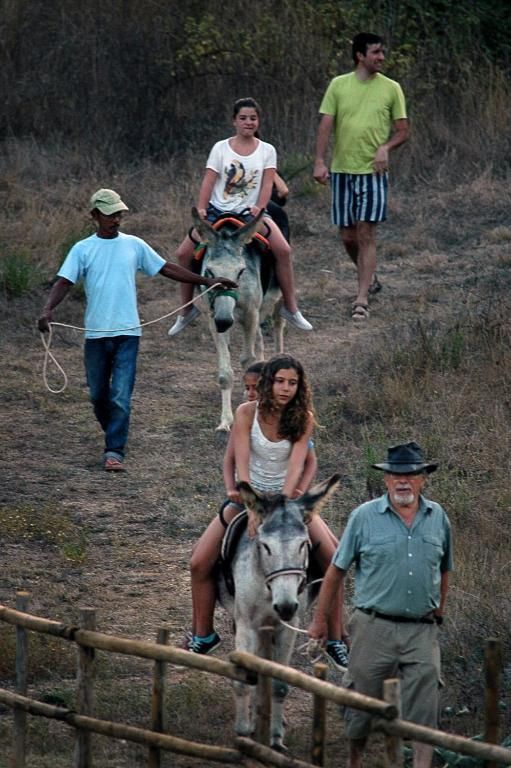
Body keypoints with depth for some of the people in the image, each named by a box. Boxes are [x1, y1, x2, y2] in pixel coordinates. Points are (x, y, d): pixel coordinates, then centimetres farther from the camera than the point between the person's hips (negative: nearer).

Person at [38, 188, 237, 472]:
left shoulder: (135, 245, 6)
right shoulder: (83, 249, 2)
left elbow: (167, 269, 12)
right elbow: (64, 282, -7)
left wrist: (207, 281, 11)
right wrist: (48, 310, -26)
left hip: (127, 333, -1)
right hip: (96, 334, 1)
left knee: (121, 396, -9)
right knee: (98, 394, 10)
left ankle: (115, 451, -9)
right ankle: (114, 436, 33)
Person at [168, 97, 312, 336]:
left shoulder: (266, 151, 5)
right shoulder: (221, 148, 4)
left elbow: (267, 182, -5)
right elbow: (208, 181, -2)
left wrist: (259, 207, -21)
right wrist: (201, 209, -15)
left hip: (250, 212, -1)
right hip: (218, 211, 1)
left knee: (283, 249, -24)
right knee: (184, 253, -14)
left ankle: (290, 308, -12)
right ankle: (187, 310, 4)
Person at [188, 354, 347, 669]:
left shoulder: (304, 418, -12)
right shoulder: (247, 413, -14)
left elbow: (296, 465, -22)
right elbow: (242, 463, -22)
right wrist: (253, 509, -34)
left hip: (288, 495, 0)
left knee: (334, 558, -14)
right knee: (199, 563, -10)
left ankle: (336, 639, -2)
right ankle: (203, 636, 9)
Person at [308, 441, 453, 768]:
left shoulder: (438, 518, 6)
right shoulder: (365, 517, -2)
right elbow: (337, 570, 3)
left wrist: (439, 611, 21)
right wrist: (321, 619, 5)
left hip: (422, 631, 2)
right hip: (375, 627, -1)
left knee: (424, 707, -5)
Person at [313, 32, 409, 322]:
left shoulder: (391, 89, 2)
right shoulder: (339, 85, 3)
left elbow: (403, 131, 6)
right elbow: (326, 125, 0)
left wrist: (385, 148, -14)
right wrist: (320, 162, -11)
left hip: (373, 171, -2)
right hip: (342, 170, 2)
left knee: (366, 235, -9)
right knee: (348, 236, 7)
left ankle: (362, 300, -9)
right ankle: (370, 279, 32)